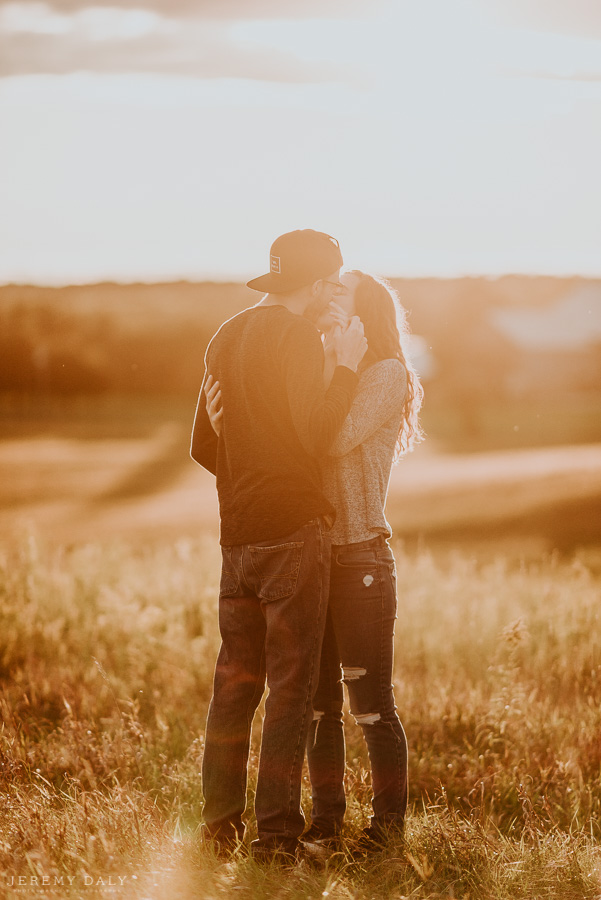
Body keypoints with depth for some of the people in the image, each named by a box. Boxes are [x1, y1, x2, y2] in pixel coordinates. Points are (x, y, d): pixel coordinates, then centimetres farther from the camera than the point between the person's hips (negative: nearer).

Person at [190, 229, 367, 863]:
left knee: (235, 679, 11)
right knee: (290, 684, -4)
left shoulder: (227, 336, 16)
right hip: (294, 529, -8)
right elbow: (316, 432, -19)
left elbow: (204, 445, 21)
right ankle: (276, 832, -4)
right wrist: (347, 367, -7)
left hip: (237, 533, 8)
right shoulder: (294, 336, -9)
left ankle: (221, 824, 14)